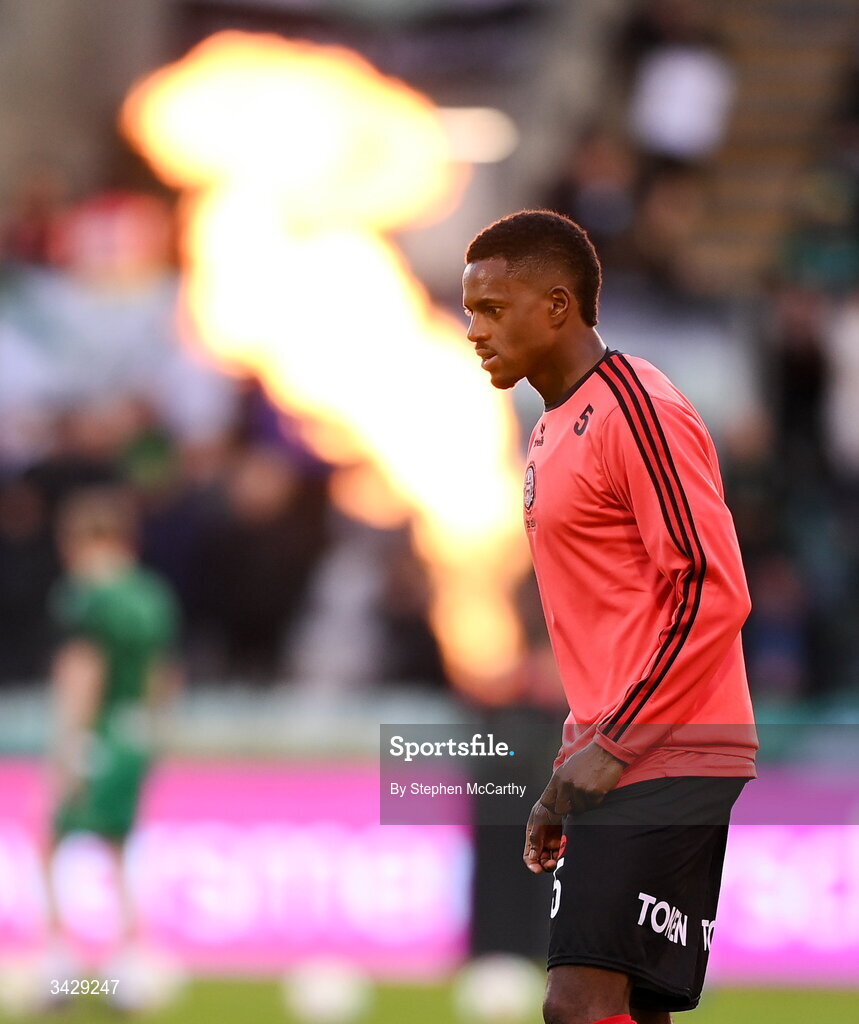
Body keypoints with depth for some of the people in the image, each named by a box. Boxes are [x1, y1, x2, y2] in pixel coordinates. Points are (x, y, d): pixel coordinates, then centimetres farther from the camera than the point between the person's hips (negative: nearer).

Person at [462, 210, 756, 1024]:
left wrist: (611, 746, -19)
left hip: (664, 772, -10)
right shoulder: (554, 431, 18)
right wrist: (565, 783, 22)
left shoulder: (638, 412, -11)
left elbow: (712, 594, -18)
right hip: (609, 767, 10)